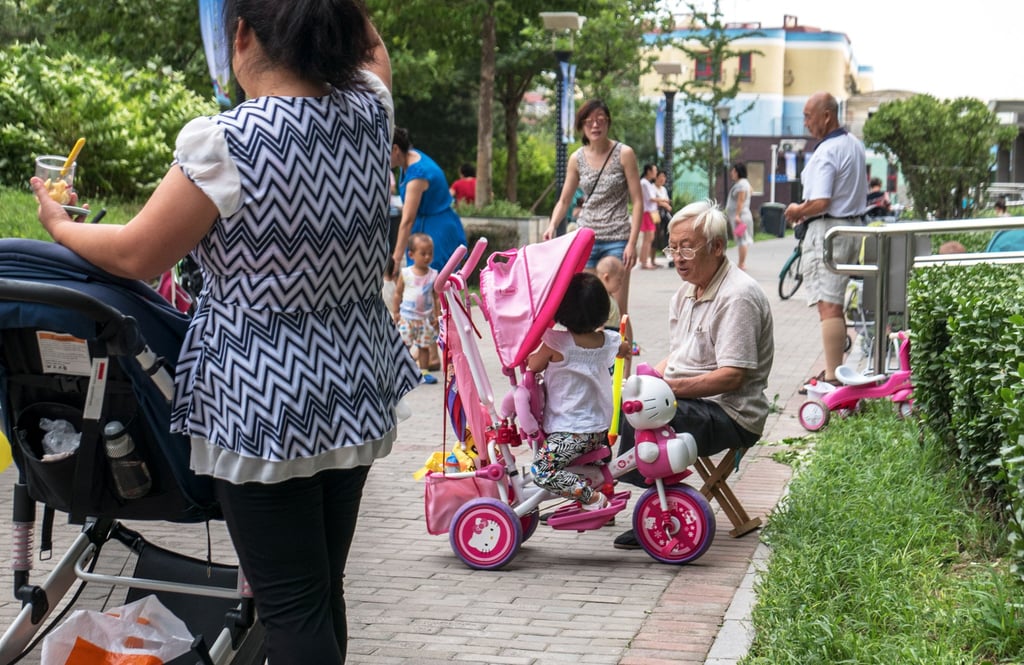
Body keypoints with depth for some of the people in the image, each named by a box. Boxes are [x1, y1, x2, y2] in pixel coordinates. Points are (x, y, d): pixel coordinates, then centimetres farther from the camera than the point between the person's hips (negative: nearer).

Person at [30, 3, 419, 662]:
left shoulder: (227, 142, -19)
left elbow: (138, 254, -7)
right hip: (355, 395, 7)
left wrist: (60, 226, 10)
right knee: (325, 591, 17)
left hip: (265, 410, -7)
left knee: (292, 608, 0)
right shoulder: (369, 113, -2)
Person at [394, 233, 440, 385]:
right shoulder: (405, 273, -4)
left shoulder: (433, 275, -1)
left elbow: (436, 297, 2)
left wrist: (437, 315, -2)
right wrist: (396, 312, 2)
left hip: (426, 318, 1)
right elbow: (398, 293, 3)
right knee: (404, 344, 0)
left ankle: (424, 372, 14)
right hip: (407, 316, -1)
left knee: (424, 346, 7)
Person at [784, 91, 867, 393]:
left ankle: (832, 377, -12)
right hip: (855, 224, 10)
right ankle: (834, 368, 23)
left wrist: (798, 211, -5)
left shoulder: (826, 152, -18)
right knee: (835, 305, 17)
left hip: (828, 229, -10)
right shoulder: (855, 144, 13)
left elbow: (821, 202, -25)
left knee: (828, 306, -10)